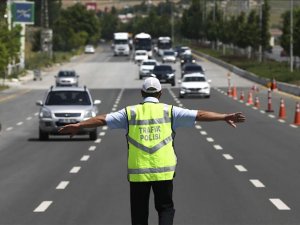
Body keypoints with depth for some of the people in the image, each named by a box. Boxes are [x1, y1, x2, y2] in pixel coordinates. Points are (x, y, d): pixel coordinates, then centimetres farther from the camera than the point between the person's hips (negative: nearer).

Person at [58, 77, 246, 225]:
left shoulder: (131, 112, 4)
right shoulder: (169, 111, 2)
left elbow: (103, 119, 5)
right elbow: (199, 115, -2)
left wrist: (78, 126, 14)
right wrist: (225, 117, -1)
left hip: (137, 172, 1)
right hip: (164, 171, -1)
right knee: (165, 207, 13)